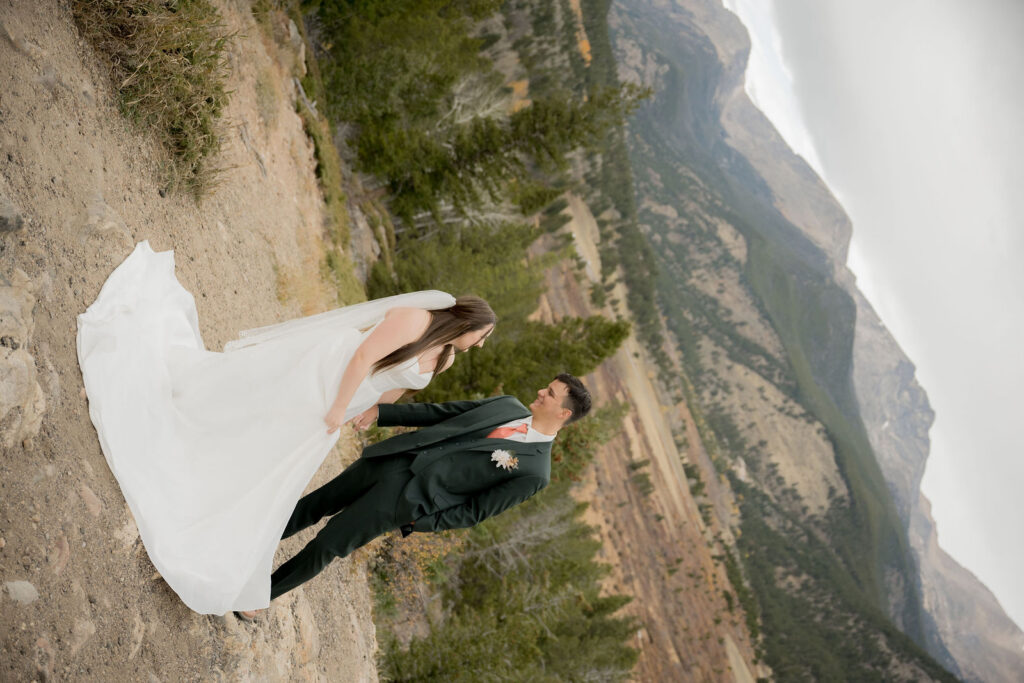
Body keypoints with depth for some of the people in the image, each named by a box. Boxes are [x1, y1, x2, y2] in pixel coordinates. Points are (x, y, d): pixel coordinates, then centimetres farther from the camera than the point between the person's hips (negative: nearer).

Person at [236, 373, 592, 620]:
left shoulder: (533, 471, -8)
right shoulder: (508, 405, 9)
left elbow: (475, 511, -6)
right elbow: (436, 413, 11)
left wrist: (418, 522, -11)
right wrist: (380, 411, 4)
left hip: (404, 498, -5)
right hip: (390, 460, 5)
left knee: (325, 545, -1)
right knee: (312, 505, 15)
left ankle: (262, 593, 25)